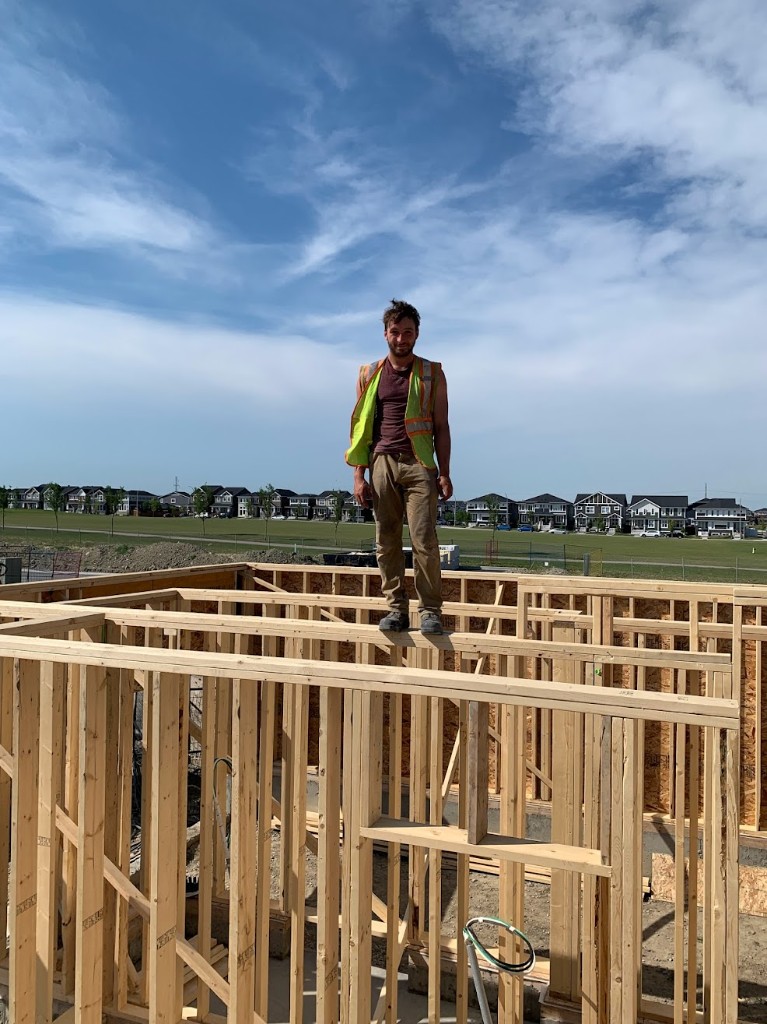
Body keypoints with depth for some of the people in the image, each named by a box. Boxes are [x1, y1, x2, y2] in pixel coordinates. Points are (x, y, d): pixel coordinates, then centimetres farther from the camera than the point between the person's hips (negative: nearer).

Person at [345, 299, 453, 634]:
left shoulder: (431, 374, 10)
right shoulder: (369, 375, 13)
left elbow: (441, 426, 8)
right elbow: (361, 427, 11)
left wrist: (445, 474, -1)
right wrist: (359, 475, 3)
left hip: (419, 465, -2)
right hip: (382, 464, 2)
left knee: (424, 541, -8)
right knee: (386, 542, 2)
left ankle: (430, 612, 0)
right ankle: (396, 609, 9)